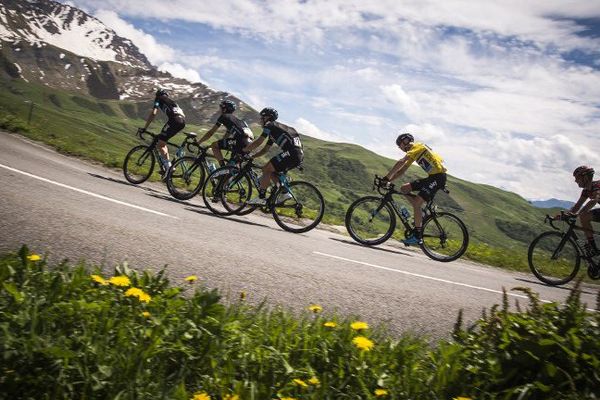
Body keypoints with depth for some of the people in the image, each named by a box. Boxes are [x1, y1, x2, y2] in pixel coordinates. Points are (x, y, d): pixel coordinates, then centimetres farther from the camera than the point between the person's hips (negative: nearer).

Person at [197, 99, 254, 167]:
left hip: (240, 141, -8)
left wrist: (198, 142, 21)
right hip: (249, 144, 8)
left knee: (214, 146, 1)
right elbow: (226, 137, 41)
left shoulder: (224, 116, 11)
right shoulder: (235, 119, 34)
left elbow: (211, 133, 12)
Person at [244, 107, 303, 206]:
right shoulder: (273, 132, 30)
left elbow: (258, 142, -3)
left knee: (266, 169, -7)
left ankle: (261, 198, -8)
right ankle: (285, 193, 10)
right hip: (299, 156, 9)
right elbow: (264, 150, 31)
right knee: (271, 171, 17)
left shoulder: (270, 125, 2)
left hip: (291, 153, -9)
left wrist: (243, 151, 7)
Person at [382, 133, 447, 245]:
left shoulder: (417, 146, -9)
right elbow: (402, 170, 18)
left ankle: (417, 237, -12)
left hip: (438, 176, -9)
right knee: (404, 188, 4)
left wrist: (386, 177, -21)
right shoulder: (414, 153, 20)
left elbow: (401, 162, -21)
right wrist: (388, 180, 6)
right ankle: (420, 213, 7)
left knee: (416, 203, -16)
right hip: (432, 176, 9)